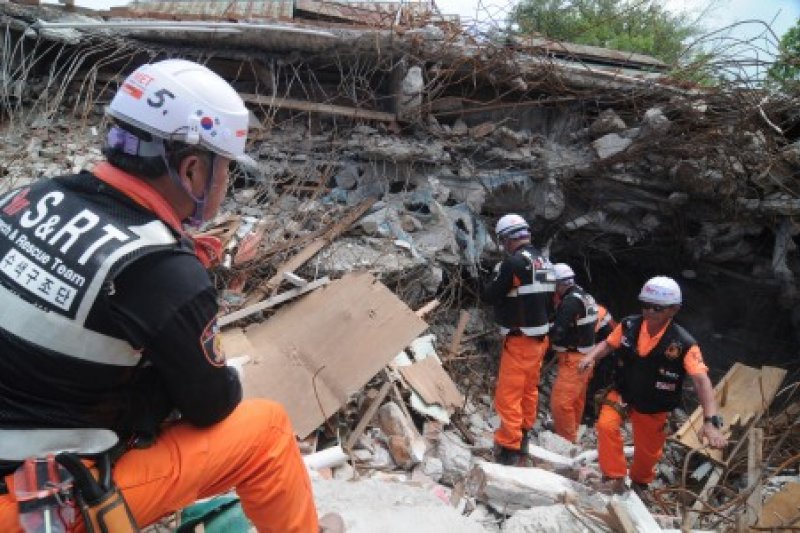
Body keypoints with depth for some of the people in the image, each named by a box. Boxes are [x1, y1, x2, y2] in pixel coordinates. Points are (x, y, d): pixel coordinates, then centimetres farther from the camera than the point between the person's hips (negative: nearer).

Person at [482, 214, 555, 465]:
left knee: (508, 396, -4)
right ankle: (523, 436, 36)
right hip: (539, 337, 9)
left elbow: (489, 295, -13)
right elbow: (550, 302, 14)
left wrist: (496, 277, 4)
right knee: (529, 389, 21)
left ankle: (509, 448, -2)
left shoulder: (513, 262, -19)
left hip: (519, 340, -9)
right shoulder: (545, 263, 8)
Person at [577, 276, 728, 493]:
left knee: (648, 451, 17)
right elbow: (607, 344, 0)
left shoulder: (684, 343, -25)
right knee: (606, 425, -26)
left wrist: (711, 421, -43)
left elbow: (702, 381, -31)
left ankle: (640, 483, 51)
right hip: (623, 393, 1)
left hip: (653, 408, -1)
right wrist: (591, 357, -22)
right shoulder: (629, 325, -17)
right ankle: (616, 478, -8)